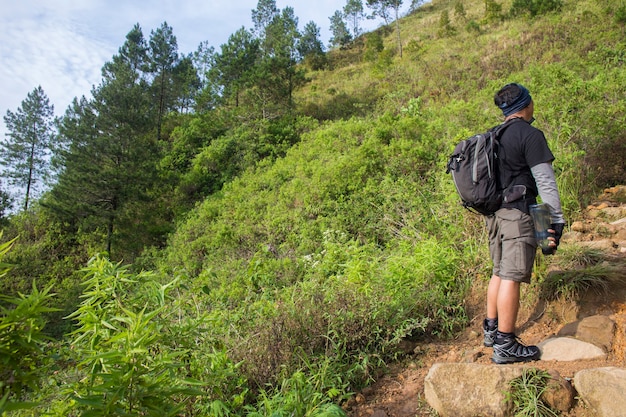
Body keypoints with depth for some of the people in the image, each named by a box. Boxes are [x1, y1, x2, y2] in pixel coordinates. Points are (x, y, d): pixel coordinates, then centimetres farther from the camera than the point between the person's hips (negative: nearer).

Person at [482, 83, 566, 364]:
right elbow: (545, 181, -12)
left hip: (494, 211, 8)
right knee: (512, 276, -6)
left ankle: (491, 330, 25)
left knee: (499, 272, 16)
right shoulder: (530, 135, -9)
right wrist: (557, 220, -8)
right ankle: (505, 346, 0)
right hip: (518, 212, -8)